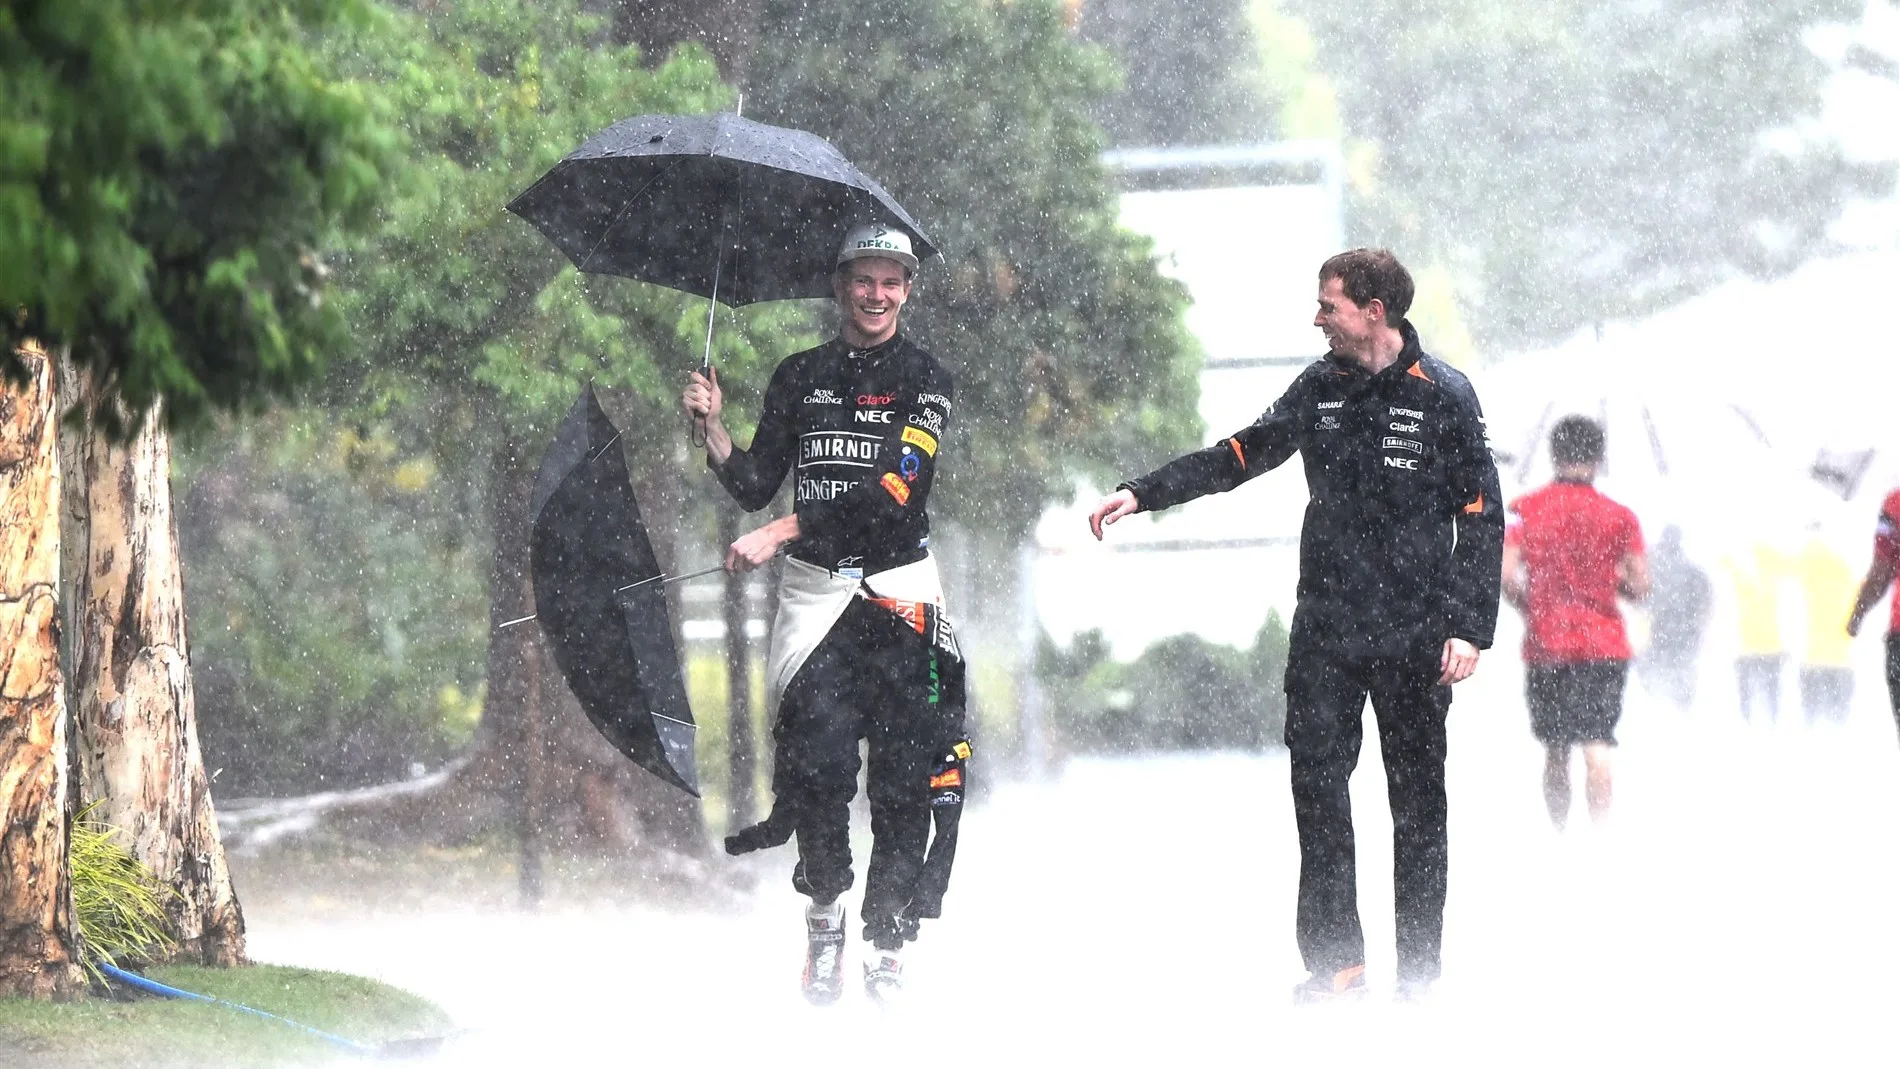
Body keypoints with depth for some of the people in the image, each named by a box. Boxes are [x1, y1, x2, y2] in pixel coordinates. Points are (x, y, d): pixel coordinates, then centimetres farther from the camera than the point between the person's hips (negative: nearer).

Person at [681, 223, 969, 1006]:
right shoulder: (799, 378, 13)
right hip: (814, 589, 2)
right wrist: (714, 428, -4)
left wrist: (782, 532, -17)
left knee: (905, 777, -6)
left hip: (899, 592, -2)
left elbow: (891, 490, -12)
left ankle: (888, 945, -1)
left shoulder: (923, 382, 2)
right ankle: (823, 915, 3)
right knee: (819, 757, -14)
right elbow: (755, 488, 13)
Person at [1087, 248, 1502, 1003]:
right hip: (1325, 626, 4)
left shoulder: (1443, 396, -5)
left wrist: (1470, 627, -10)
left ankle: (1419, 971, 7)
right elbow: (1241, 455, 17)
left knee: (1417, 799, 1)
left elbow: (1481, 516, -4)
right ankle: (1335, 963, 0)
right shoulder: (1320, 388, 7)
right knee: (1317, 785, -4)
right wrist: (1143, 494, 10)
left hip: (1415, 633, -4)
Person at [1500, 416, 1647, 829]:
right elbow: (1640, 587, -4)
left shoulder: (1525, 509, 3)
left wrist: (1531, 608, 10)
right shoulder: (1619, 517, 1)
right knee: (1596, 745, -11)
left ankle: (1559, 834, 17)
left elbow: (1505, 575, -7)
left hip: (1545, 645, 1)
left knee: (1555, 749, 14)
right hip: (1603, 645, -1)